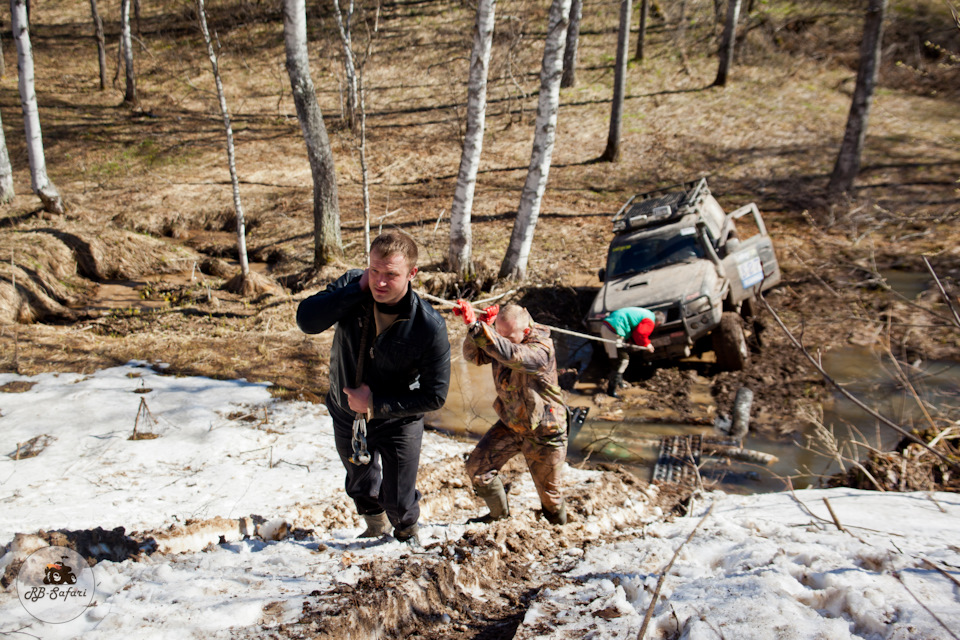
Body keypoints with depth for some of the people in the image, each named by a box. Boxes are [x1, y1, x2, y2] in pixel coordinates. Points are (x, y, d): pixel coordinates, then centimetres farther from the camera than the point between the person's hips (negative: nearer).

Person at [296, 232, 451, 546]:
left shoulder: (430, 327, -30)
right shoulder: (353, 284, -21)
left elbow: (434, 396, -24)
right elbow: (306, 320, -31)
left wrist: (376, 404, -26)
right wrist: (357, 290, -37)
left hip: (397, 422, -3)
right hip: (347, 415, 4)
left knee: (399, 500, 13)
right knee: (360, 487, 27)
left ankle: (407, 534, 50)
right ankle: (376, 528, 60)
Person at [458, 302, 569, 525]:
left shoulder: (542, 350, -28)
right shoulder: (500, 340, -6)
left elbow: (510, 354, -46)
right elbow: (473, 355, -13)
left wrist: (477, 326, -50)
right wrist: (476, 327, -31)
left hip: (542, 432, -6)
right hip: (509, 424, 6)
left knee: (550, 491, 9)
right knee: (477, 467, 0)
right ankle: (500, 514, 24)